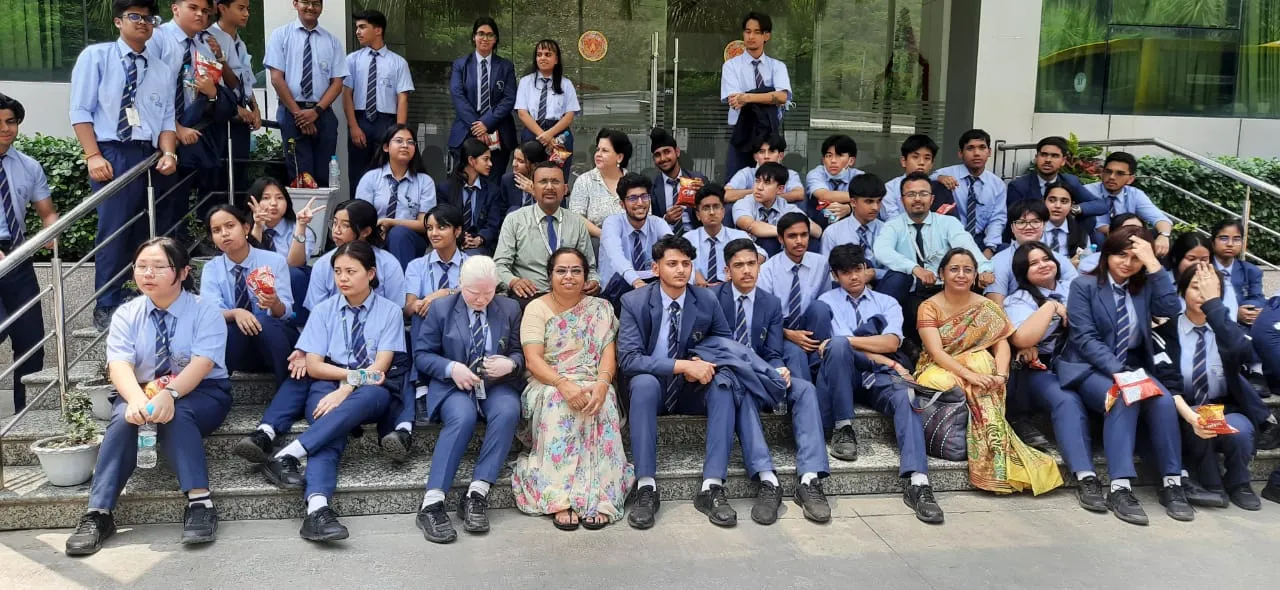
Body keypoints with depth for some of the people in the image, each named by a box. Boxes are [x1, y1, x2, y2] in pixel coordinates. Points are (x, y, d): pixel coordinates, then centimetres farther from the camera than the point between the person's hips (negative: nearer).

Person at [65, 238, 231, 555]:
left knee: (175, 415, -36)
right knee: (124, 418, -30)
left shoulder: (206, 313, -8)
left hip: (201, 393, -2)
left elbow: (201, 365, -22)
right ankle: (97, 514, -33)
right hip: (141, 391, 3)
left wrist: (169, 394, -42)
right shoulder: (126, 314, 1)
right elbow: (119, 365, -14)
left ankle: (200, 503, -41)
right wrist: (137, 400, -36)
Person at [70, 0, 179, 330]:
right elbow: (81, 111, -2)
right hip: (112, 154, -4)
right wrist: (93, 156, -13)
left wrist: (168, 154, -7)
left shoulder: (163, 71, 16)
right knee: (114, 231, -9)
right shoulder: (95, 56, 4)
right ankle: (106, 307, 1)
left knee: (145, 232, 8)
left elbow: (167, 120, 11)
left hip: (149, 157, 4)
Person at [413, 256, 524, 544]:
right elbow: (421, 355, 3)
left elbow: (521, 353, 11)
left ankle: (477, 493, -30)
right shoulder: (441, 309, 3)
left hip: (497, 385, 2)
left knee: (507, 412, -33)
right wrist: (451, 368, -16)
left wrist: (510, 364, -14)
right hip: (453, 386, -2)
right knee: (463, 417, -35)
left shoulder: (510, 309, 8)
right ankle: (432, 502, -37)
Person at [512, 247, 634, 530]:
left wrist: (602, 383, -24)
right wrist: (564, 385, -27)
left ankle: (598, 499, -34)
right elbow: (533, 360, -8)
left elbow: (608, 355, -1)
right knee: (558, 404, -35)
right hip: (549, 386, -1)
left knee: (602, 406, -33)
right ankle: (561, 499, -37)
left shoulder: (601, 308, 9)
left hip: (592, 385, 1)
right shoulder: (537, 308, 3)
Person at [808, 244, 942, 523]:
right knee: (839, 346, -35)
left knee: (906, 396, -32)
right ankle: (843, 428, -24)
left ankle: (917, 482, -47)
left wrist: (848, 340, -11)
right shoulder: (826, 302, 11)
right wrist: (890, 363, -9)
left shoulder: (886, 302, 19)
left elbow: (891, 343, 0)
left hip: (876, 377, 2)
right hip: (840, 376, -2)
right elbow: (837, 344, -5)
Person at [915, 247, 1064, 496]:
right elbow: (936, 352, -15)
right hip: (940, 370, -2)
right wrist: (969, 374, -31)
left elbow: (1001, 344, -4)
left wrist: (1000, 374, -26)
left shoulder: (987, 308, 8)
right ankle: (997, 455, -28)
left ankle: (996, 462, -33)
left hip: (980, 369, 2)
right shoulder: (929, 307, -2)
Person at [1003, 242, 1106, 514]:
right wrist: (1052, 306, -10)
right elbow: (1023, 339, -19)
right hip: (1040, 371, -5)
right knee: (1068, 402, -34)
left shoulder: (1073, 288, 15)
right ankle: (1086, 478, -41)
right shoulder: (1018, 300, 1)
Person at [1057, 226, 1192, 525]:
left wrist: (1153, 264, -13)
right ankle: (1120, 488, -38)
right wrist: (1117, 371, -25)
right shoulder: (1083, 285, -3)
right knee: (1124, 400, -34)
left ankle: (1172, 483, -19)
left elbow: (1170, 308, -10)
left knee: (1163, 401, -26)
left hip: (1133, 366, 4)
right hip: (1089, 368, -4)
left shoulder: (1144, 287, 11)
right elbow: (1085, 338, -12)